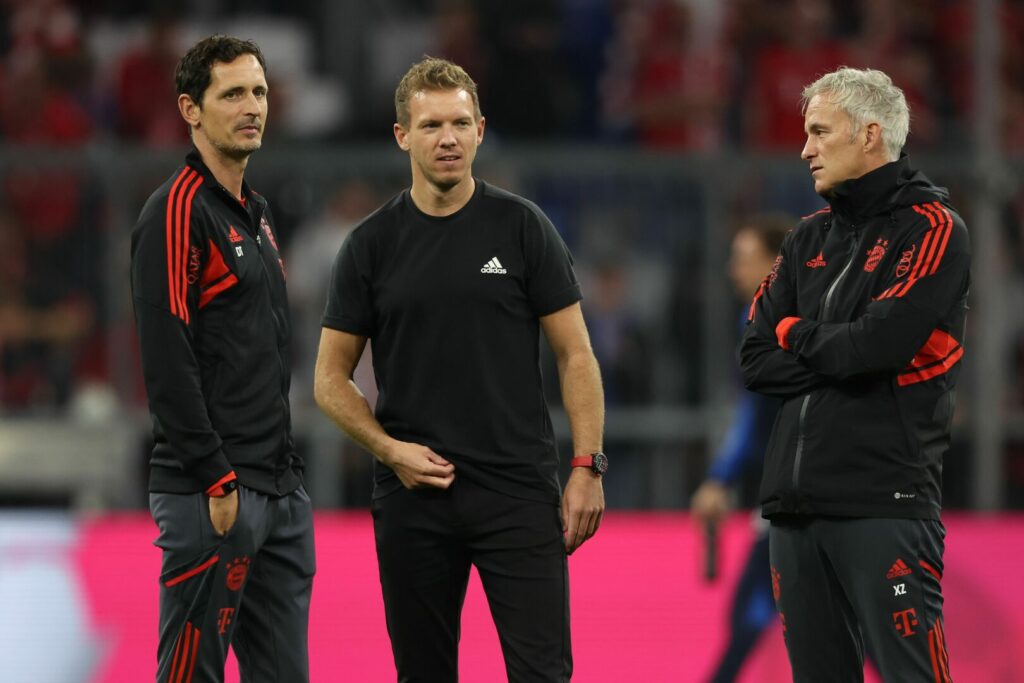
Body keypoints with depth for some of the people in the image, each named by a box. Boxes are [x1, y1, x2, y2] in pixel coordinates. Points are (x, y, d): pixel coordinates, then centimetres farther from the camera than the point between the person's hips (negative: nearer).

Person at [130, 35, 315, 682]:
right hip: (212, 497, -9)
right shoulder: (178, 212, -12)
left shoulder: (256, 213, 18)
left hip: (281, 487, 9)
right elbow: (167, 360, -18)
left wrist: (288, 466, 19)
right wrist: (216, 481, -20)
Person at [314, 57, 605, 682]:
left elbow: (574, 355, 2)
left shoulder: (522, 227, 1)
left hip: (518, 490, -2)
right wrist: (389, 449, -8)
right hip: (414, 492, 2)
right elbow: (332, 378, 8)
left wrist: (588, 467, -7)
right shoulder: (372, 244, 4)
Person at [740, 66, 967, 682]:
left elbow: (877, 343, -17)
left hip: (885, 503, -7)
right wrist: (835, 353, -7)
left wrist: (796, 332, 1)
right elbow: (756, 359, 9)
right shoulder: (811, 238, 17)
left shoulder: (932, 230, -3)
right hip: (798, 503, 7)